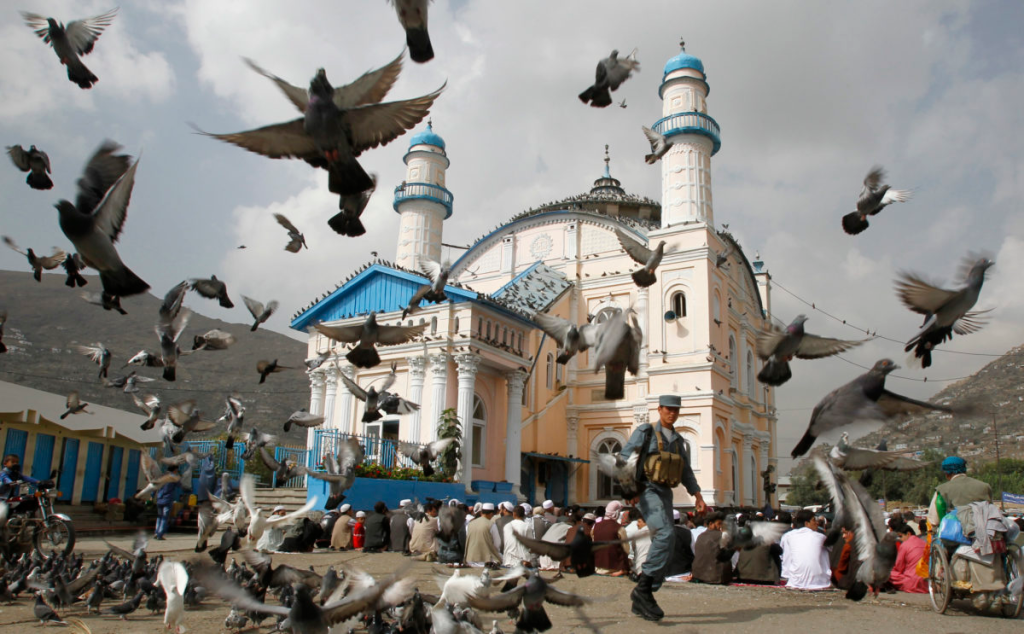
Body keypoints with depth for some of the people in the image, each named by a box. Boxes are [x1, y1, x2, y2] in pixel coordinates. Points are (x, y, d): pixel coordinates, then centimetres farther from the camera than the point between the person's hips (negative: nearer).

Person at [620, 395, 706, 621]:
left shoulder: (677, 440, 19)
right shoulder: (645, 431, -1)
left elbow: (686, 471, 24)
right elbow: (626, 457, -9)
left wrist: (697, 496, 14)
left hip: (665, 494, 7)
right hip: (646, 490, -7)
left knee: (662, 548, 1)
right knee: (666, 534, -27)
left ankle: (641, 601, 9)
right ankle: (643, 588, -21)